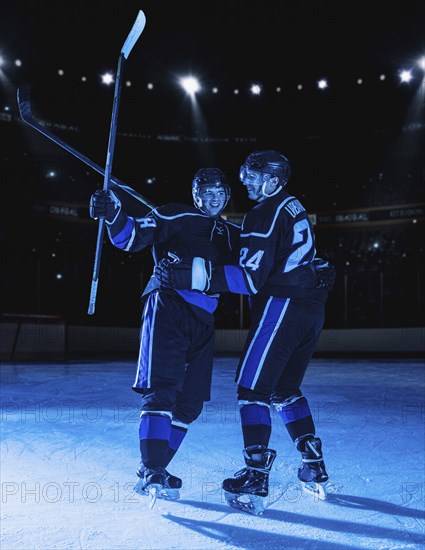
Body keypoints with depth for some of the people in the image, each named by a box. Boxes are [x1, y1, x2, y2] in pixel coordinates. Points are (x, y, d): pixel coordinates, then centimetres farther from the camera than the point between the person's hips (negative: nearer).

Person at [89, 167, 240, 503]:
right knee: (161, 389, -15)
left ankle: (154, 468, 19)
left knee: (191, 402, 6)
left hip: (202, 321, 6)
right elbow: (133, 238, -7)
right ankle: (152, 473, -12)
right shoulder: (176, 217, 4)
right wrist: (113, 214, -28)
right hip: (168, 308, -6)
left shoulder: (231, 236, 21)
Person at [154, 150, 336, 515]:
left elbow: (251, 277, -20)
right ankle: (314, 470, 21)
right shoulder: (294, 208, 18)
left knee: (253, 388, -5)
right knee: (286, 389, 18)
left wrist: (188, 274, -24)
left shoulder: (266, 213, -11)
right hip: (312, 310, 9)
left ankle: (256, 481, -9)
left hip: (281, 307, -9)